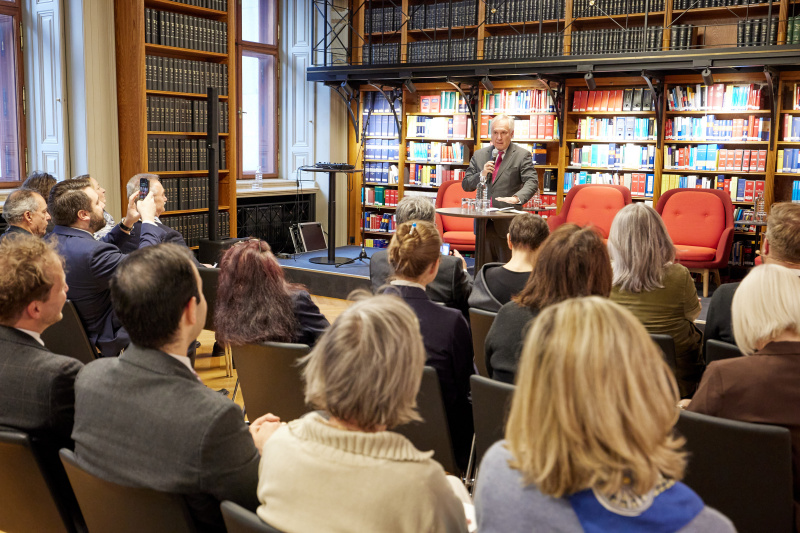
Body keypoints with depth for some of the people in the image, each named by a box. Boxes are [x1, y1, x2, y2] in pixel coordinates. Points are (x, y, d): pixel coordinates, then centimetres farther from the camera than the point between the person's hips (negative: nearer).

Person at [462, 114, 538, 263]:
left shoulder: (522, 155, 1)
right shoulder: (479, 155, 13)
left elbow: (532, 182, -12)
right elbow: (466, 185, 11)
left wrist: (517, 198, -31)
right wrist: (482, 174, -9)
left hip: (508, 223, -4)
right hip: (484, 223, 4)